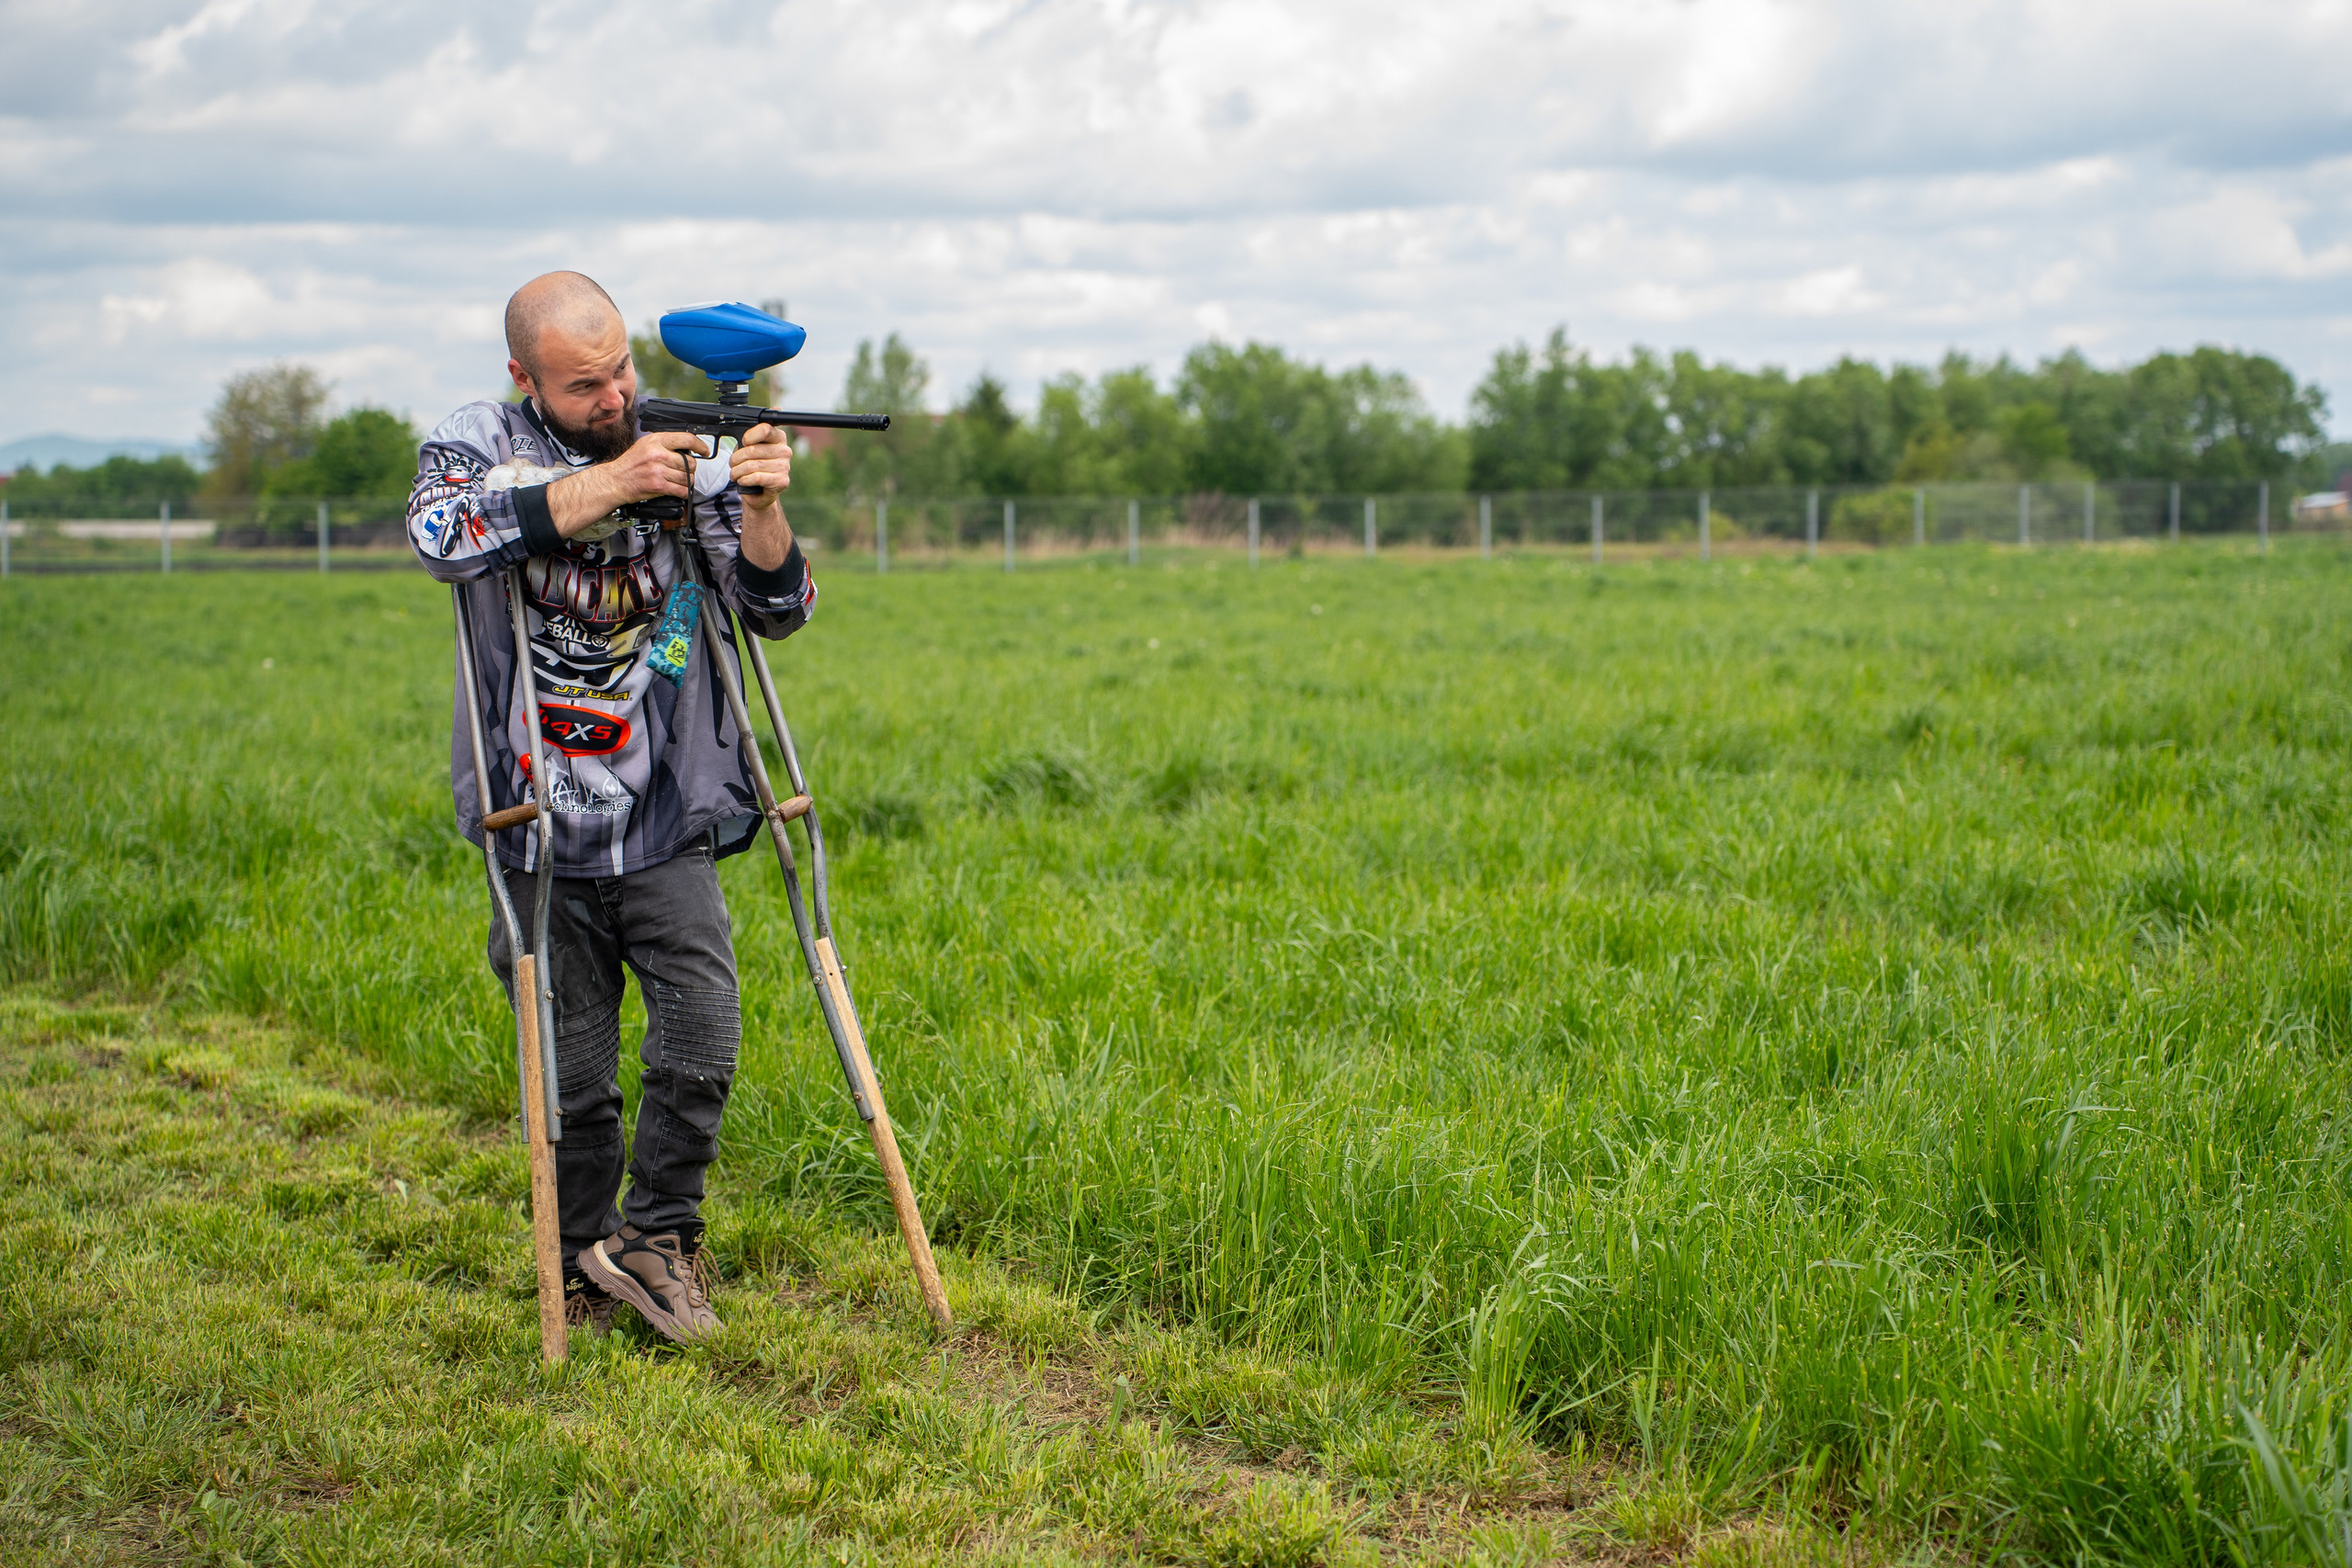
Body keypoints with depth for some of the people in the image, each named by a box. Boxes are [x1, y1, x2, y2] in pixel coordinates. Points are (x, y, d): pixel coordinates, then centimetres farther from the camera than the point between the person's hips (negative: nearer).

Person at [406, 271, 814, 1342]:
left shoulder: (687, 459, 2)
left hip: (668, 824, 1)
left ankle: (651, 1235, 6)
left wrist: (761, 509, -20)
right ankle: (580, 1273, 24)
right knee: (573, 1074, 5)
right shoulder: (475, 445, -1)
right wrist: (605, 485, -28)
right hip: (542, 832, -1)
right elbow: (442, 538, -25)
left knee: (703, 1040, -13)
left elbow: (776, 612, -1)